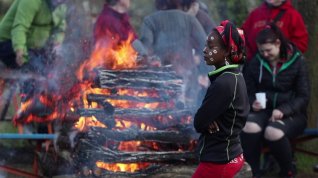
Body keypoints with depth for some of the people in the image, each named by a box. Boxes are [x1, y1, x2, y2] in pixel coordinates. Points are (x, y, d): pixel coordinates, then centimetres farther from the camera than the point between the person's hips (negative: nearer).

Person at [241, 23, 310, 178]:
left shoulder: (297, 62, -2)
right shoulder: (256, 63, 8)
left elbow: (303, 97, -4)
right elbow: (248, 92, 14)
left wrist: (283, 110, -21)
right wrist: (252, 103, -10)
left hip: (291, 114, -3)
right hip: (263, 110, 3)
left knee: (273, 132, -35)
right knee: (250, 127, -33)